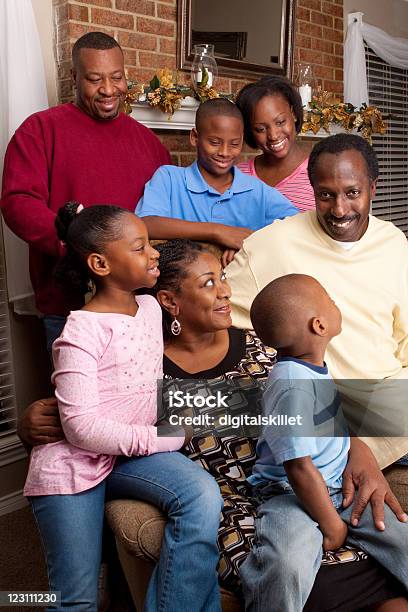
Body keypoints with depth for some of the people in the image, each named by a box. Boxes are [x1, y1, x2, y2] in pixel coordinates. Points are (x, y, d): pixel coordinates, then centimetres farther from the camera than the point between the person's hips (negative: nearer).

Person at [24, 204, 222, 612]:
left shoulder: (151, 307, 6)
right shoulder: (82, 331, -17)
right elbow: (82, 428, -21)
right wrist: (165, 439, -16)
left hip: (133, 453, 6)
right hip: (73, 464, -5)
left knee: (203, 497, -23)